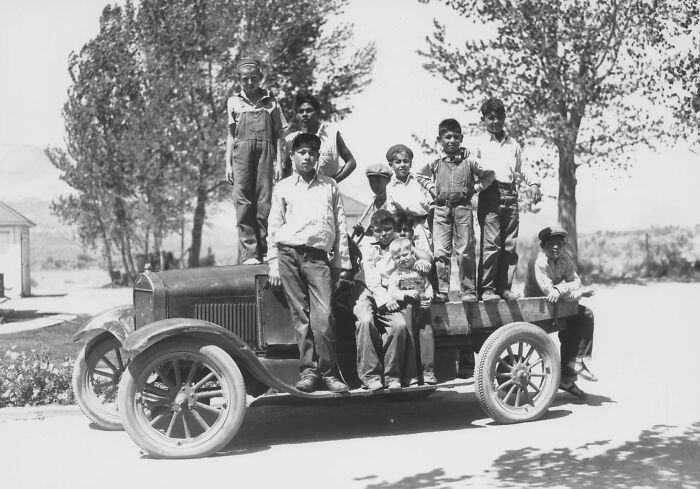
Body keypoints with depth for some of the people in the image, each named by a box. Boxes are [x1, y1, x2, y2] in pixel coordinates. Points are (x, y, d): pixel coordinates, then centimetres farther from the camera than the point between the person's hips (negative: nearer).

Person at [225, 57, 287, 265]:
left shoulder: (270, 100, 15)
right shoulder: (234, 102, 17)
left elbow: (278, 134, 12)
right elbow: (231, 135, 17)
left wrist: (279, 162, 2)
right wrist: (228, 164, 8)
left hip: (266, 150, 0)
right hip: (242, 150, 0)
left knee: (265, 201, -6)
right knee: (243, 201, -9)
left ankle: (265, 251, -3)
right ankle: (248, 252, -12)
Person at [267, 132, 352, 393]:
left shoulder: (330, 186, 17)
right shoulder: (283, 187, 15)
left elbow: (341, 227, 15)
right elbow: (274, 227, 12)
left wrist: (342, 263, 9)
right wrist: (274, 265, 4)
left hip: (318, 257, 0)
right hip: (289, 254, 0)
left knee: (323, 316, -12)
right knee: (301, 316, -3)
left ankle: (327, 372, -5)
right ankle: (308, 371, 1)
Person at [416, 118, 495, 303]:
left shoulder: (469, 160, 1)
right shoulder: (435, 162, 6)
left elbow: (489, 175, 10)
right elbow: (421, 175, 25)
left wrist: (474, 188, 1)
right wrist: (431, 189, 11)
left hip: (463, 208, -2)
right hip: (441, 209, 2)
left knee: (465, 252, -1)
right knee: (440, 252, -1)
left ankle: (469, 291, 6)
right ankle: (441, 291, 5)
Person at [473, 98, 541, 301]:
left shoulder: (513, 144, 23)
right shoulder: (478, 143, 9)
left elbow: (520, 171, 28)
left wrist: (532, 184, 13)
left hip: (510, 196, 5)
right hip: (490, 195, -5)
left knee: (510, 245, 1)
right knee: (491, 244, -11)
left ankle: (504, 287, 6)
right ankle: (487, 288, -7)